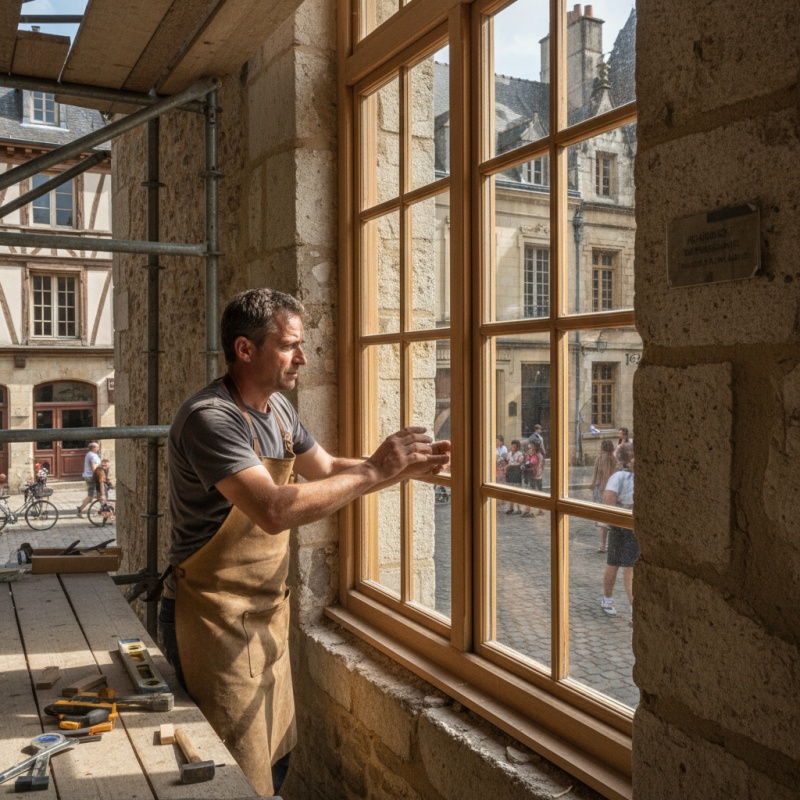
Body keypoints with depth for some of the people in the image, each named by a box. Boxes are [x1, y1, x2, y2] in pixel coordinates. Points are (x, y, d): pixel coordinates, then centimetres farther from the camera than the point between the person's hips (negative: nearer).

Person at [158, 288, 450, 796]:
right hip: (215, 620, -8)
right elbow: (273, 511, -35)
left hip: (267, 613, 8)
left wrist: (405, 468, 2)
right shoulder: (210, 418, -24)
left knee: (277, 758, 19)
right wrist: (374, 471, -29)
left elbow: (327, 470, 16)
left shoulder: (277, 409, 5)